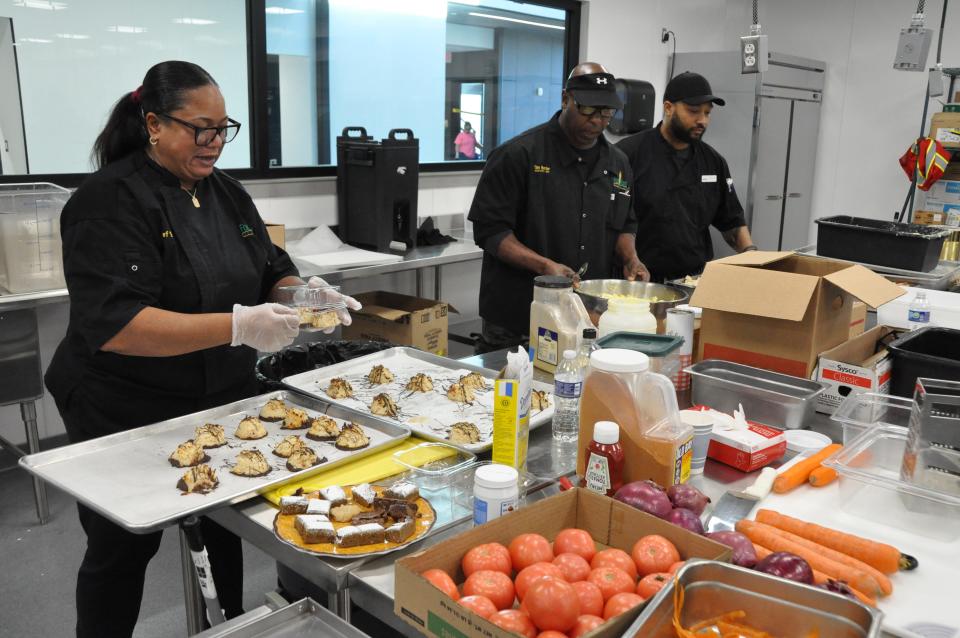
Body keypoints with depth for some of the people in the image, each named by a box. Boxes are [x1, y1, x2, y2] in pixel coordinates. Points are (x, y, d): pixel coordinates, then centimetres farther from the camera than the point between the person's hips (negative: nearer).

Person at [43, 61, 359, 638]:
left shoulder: (226, 192, 5)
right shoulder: (112, 201, -18)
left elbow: (271, 272, 12)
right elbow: (114, 326, -28)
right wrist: (238, 326, -36)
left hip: (224, 397, 6)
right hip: (129, 414, -6)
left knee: (230, 526, 18)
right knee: (123, 549, 10)